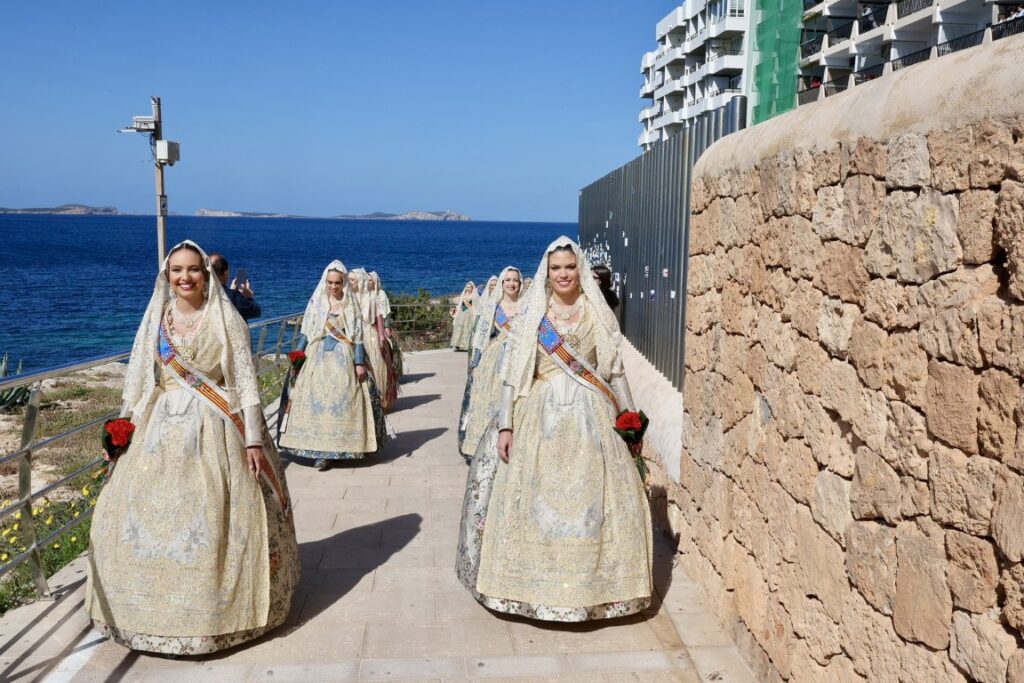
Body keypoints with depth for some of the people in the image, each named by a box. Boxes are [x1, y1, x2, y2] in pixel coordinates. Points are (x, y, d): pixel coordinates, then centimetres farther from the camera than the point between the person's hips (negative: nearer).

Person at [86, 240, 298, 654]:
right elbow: (140, 378, 13)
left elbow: (246, 380, -6)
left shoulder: (225, 318, -3)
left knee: (215, 521, -1)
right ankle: (159, 607, 24)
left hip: (215, 431, -4)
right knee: (152, 516, 6)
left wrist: (253, 438, -12)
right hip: (163, 429, 4)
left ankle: (222, 605, 16)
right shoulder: (156, 319, 8)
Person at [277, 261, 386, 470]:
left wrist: (360, 362, -3)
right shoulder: (316, 302, 6)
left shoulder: (350, 305, 3)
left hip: (343, 358, -1)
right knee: (317, 400, -3)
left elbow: (357, 336, 2)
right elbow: (306, 331, 8)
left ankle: (337, 448, 3)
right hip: (318, 356, 1)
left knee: (342, 400, -3)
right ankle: (320, 449, 0)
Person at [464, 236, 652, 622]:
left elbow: (614, 370, 9)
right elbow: (512, 372, 0)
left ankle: (592, 582, 16)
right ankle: (537, 585, 15)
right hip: (541, 415, -1)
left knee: (593, 499, 1)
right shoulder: (531, 313, 2)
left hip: (591, 415, 1)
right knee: (538, 499, 1)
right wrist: (505, 425, -5)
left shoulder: (597, 313, 6)